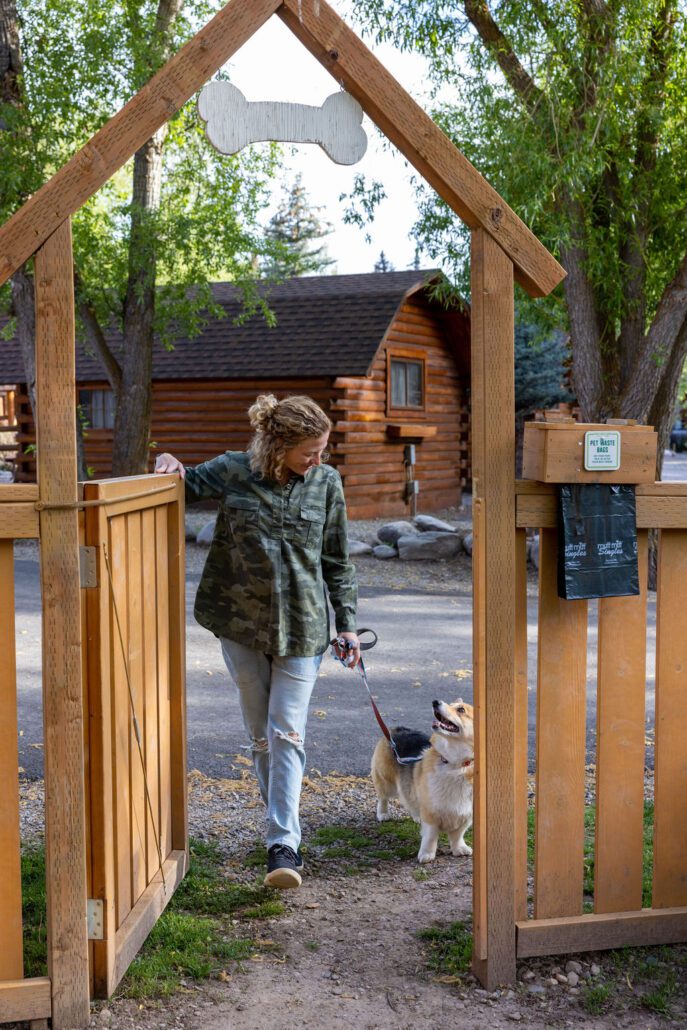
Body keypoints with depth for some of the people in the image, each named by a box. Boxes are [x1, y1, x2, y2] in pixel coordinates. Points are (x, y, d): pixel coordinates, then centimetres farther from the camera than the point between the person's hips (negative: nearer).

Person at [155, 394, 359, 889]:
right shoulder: (232, 472, -5)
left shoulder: (326, 482, -1)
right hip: (242, 624, 1)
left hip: (302, 625, -1)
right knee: (260, 734, 12)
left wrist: (347, 623, 6)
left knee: (287, 732, -7)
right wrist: (171, 465, -13)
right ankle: (285, 821, 30)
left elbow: (337, 560, 7)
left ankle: (284, 844, -6)